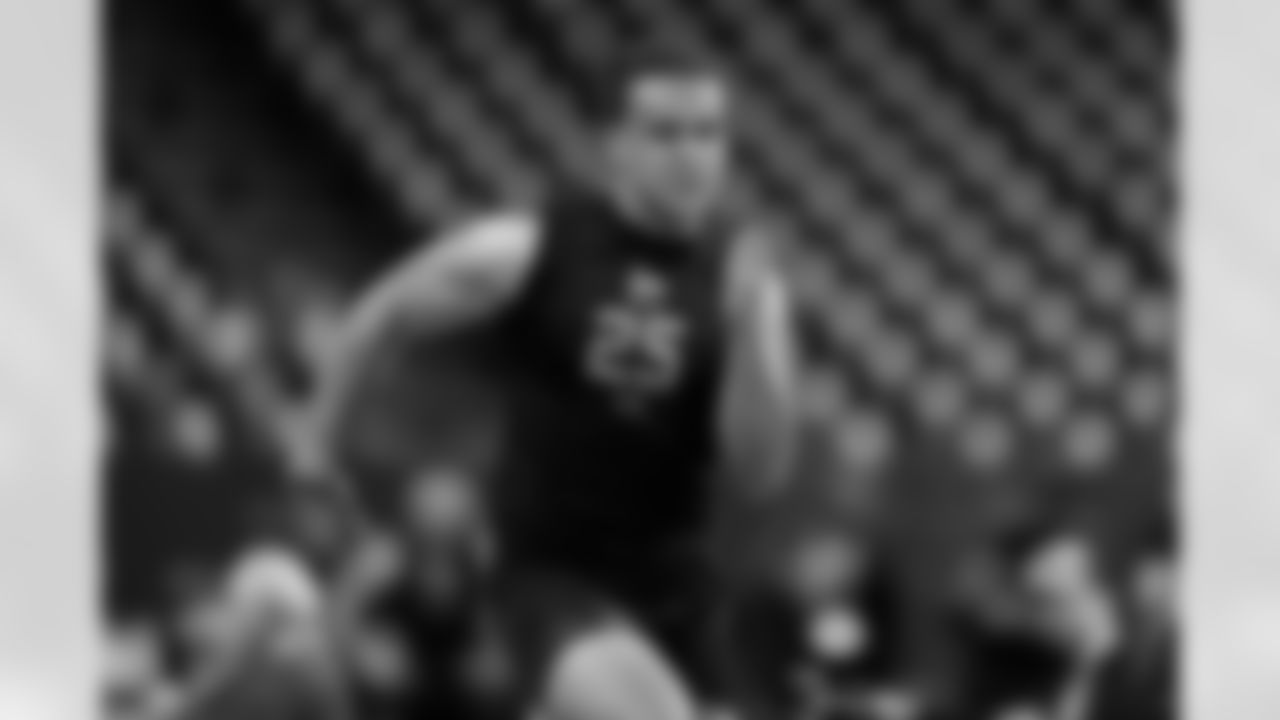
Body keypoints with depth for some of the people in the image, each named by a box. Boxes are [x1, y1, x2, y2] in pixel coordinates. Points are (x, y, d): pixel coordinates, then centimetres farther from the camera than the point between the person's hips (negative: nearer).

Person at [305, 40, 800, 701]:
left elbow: (758, 477, -9)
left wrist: (747, 333, -23)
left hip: (660, 590, 3)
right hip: (519, 573, -3)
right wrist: (321, 480, 6)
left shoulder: (742, 278, -5)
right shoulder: (526, 251, -14)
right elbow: (379, 325, -1)